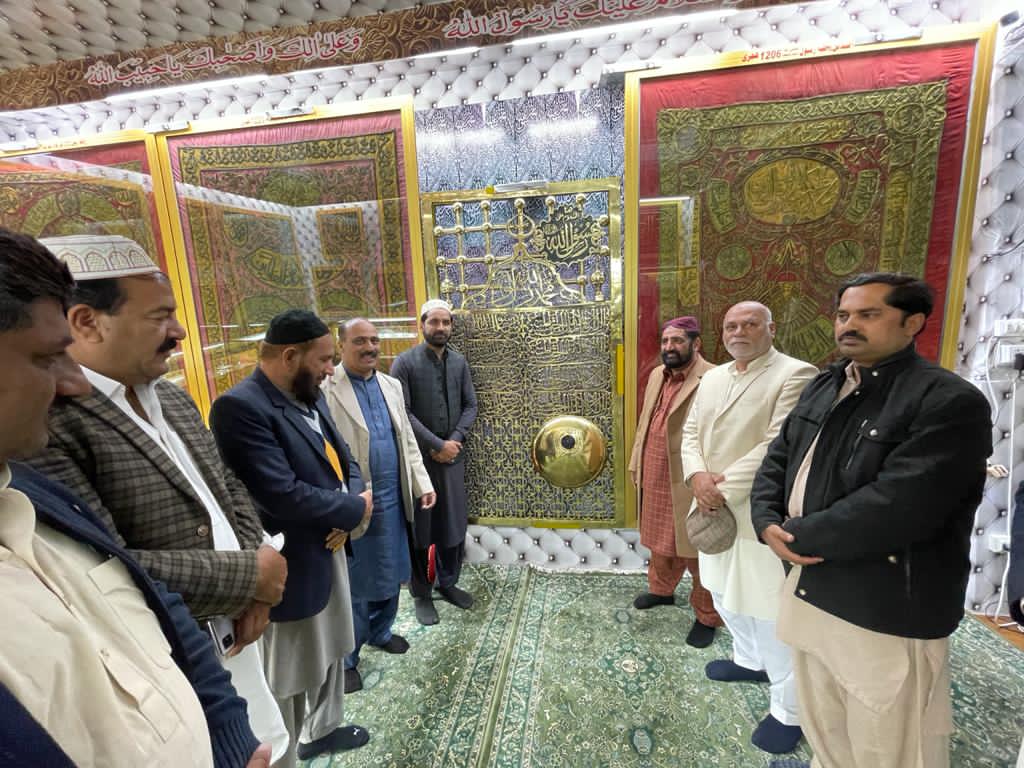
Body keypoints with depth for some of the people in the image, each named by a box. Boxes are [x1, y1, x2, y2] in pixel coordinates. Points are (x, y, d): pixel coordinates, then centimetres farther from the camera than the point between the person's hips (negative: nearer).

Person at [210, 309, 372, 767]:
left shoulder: (310, 397, 5)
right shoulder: (241, 406, -24)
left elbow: (341, 456, 9)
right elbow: (282, 495, -30)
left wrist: (352, 505, -12)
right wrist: (355, 509, -16)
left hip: (330, 547, 9)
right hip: (291, 565, -9)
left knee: (330, 650, 26)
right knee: (288, 674, 12)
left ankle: (321, 730, 50)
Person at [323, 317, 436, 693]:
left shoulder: (391, 385, 8)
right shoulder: (327, 390, -13)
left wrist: (422, 483, 7)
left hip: (392, 499, 6)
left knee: (390, 574, 20)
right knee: (354, 583, 9)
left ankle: (380, 631, 43)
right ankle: (346, 658, 30)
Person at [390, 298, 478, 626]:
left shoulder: (459, 362, 6)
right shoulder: (404, 362, -9)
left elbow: (470, 406, 6)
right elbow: (402, 413, -14)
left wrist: (454, 441, -8)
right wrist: (437, 445, -16)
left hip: (453, 456, 4)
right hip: (417, 457, -4)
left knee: (454, 523, 13)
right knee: (419, 527, 8)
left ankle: (448, 582, 33)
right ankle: (421, 593, 25)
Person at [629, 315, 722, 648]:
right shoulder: (657, 374, 9)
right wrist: (636, 465, 15)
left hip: (689, 484, -7)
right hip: (653, 480, 7)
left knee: (696, 551, 8)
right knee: (659, 543, 23)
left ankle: (707, 617, 28)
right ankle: (661, 589, 46)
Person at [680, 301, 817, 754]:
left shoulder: (796, 375, -13)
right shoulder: (712, 378, 10)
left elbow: (778, 445, -21)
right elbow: (690, 431, 8)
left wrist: (725, 488, -21)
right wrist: (698, 475, -11)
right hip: (714, 508, 8)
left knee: (769, 610, 2)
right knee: (723, 592, 23)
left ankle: (789, 709, 23)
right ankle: (750, 660, 48)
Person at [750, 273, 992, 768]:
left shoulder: (950, 402, -18)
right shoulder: (823, 388, 8)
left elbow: (893, 509, -28)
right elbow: (777, 460, 8)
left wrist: (797, 536, -16)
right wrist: (768, 524, -11)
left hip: (886, 619, -7)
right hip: (808, 595, 7)